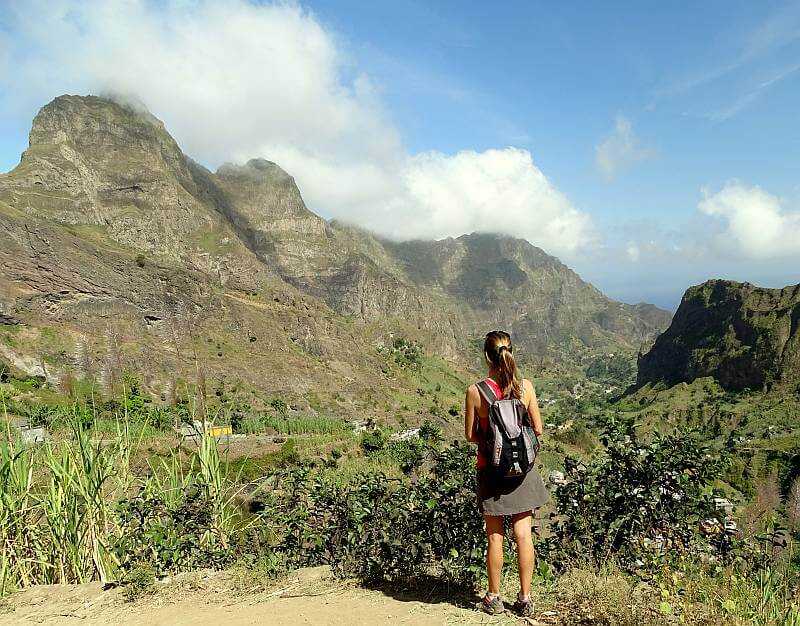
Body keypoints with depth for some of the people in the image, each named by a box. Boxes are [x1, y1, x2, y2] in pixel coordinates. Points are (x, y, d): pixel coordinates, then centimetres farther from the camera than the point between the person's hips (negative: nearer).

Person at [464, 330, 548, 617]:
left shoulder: (475, 391, -14)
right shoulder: (526, 386, -9)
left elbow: (470, 435, -6)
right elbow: (538, 429, -2)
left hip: (491, 468, -1)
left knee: (494, 536, 9)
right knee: (523, 534, 10)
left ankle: (494, 598, 22)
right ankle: (525, 599, 19)